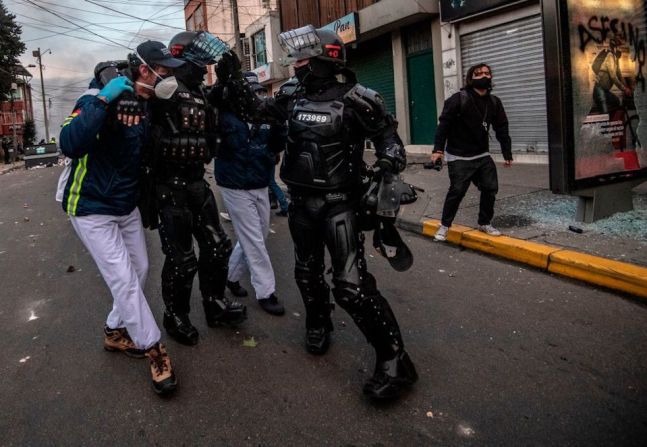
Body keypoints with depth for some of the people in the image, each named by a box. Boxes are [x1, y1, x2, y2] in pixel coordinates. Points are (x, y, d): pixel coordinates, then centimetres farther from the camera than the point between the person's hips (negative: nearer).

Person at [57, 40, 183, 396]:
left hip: (127, 207, 7)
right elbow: (70, 144, -34)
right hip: (92, 209, -7)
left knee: (139, 270, 12)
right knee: (124, 280, -8)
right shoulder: (100, 97, -18)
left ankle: (116, 331, 32)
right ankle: (154, 351, 4)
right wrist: (102, 100, -35)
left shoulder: (146, 106, 4)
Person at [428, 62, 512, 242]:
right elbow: (444, 124, -14)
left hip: (482, 155, 6)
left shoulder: (494, 102, 6)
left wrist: (507, 154, 10)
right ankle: (444, 226, 8)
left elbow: (502, 129, 11)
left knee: (490, 188, 4)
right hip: (459, 157, -6)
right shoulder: (459, 99, -12)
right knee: (457, 190, -8)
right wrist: (438, 149, -22)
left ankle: (485, 223, 23)